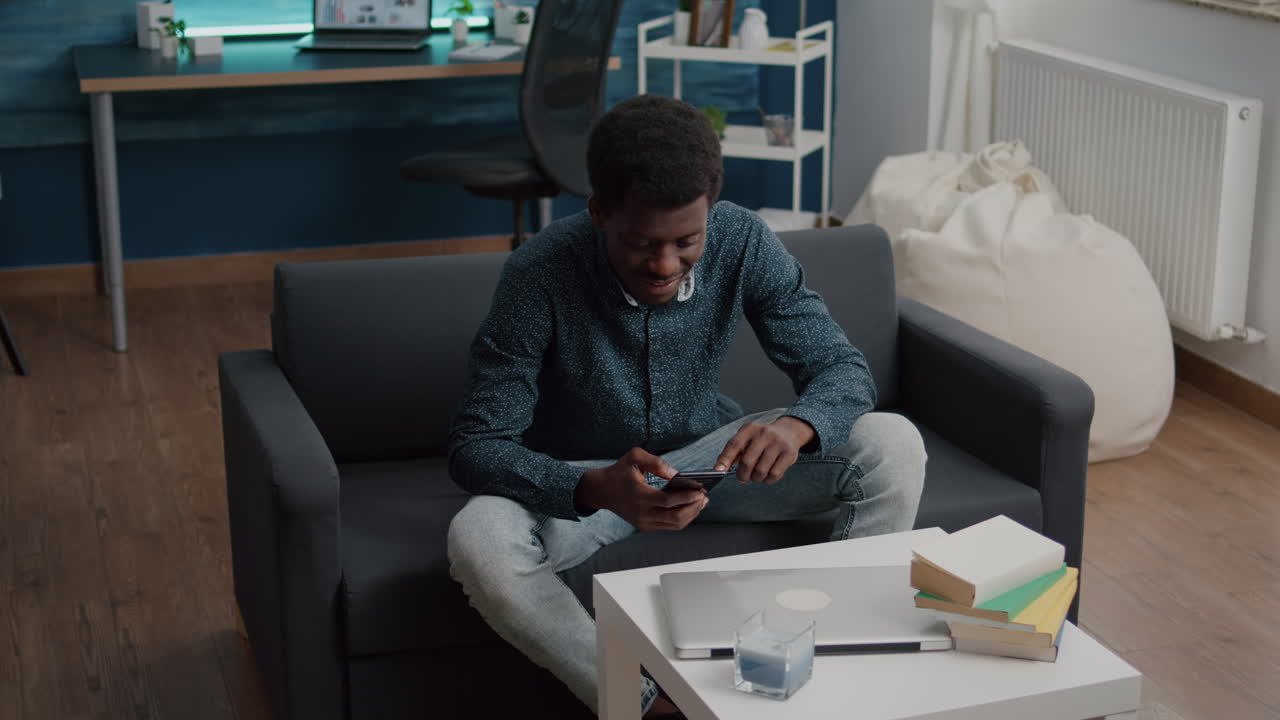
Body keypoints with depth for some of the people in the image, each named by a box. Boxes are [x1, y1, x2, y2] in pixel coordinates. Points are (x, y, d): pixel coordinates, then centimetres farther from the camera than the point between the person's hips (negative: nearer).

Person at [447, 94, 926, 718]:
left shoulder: (743, 243, -17)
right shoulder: (538, 275, -26)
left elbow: (844, 369, -12)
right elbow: (475, 447, -25)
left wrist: (797, 426, -38)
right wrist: (599, 489, -45)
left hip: (708, 453, 3)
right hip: (580, 481, -2)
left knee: (893, 444, -19)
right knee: (478, 541, -35)